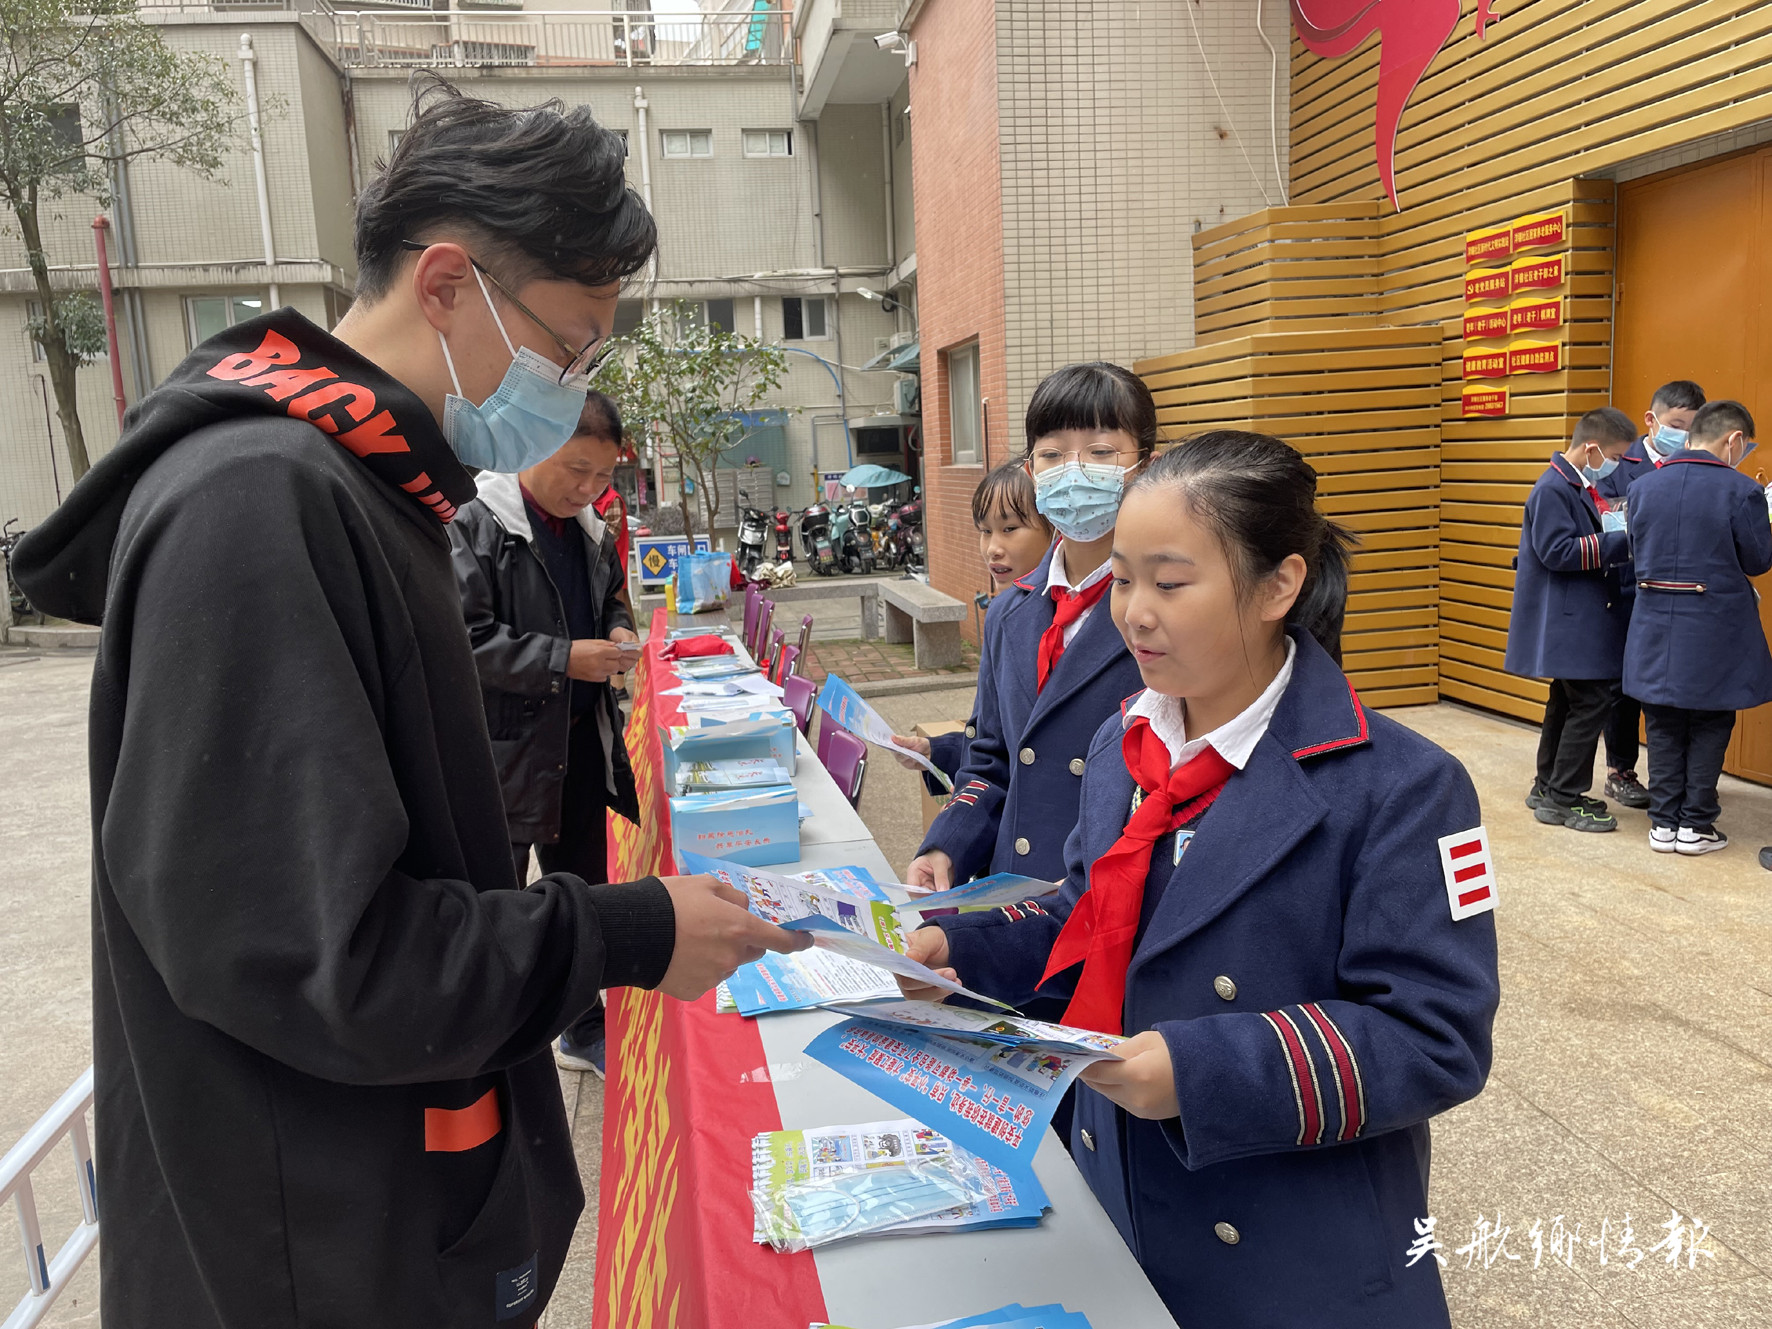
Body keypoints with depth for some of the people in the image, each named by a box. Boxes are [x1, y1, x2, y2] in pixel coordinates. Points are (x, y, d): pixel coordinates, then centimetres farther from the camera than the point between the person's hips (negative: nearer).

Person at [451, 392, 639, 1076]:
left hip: (581, 741, 7)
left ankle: (585, 1032, 37)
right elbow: (464, 639, -20)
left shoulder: (591, 530, 8)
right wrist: (565, 660, -22)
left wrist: (618, 633, 1)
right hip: (503, 750, -7)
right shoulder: (474, 525, -14)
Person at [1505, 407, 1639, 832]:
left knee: (1568, 702, 16)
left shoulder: (1585, 487, 13)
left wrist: (1624, 535, 4)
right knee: (1591, 702, -9)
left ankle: (1548, 788, 27)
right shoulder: (1553, 489, -17)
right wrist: (1621, 542, -19)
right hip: (1566, 620, -10)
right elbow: (1557, 552, -23)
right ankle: (1563, 798, 0)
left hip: (1582, 619, 10)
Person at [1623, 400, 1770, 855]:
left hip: (1656, 626, 3)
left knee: (1664, 725, 13)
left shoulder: (1643, 485, -1)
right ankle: (1695, 825, 16)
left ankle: (1663, 822, 17)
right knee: (1710, 726, 11)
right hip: (1714, 630, -3)